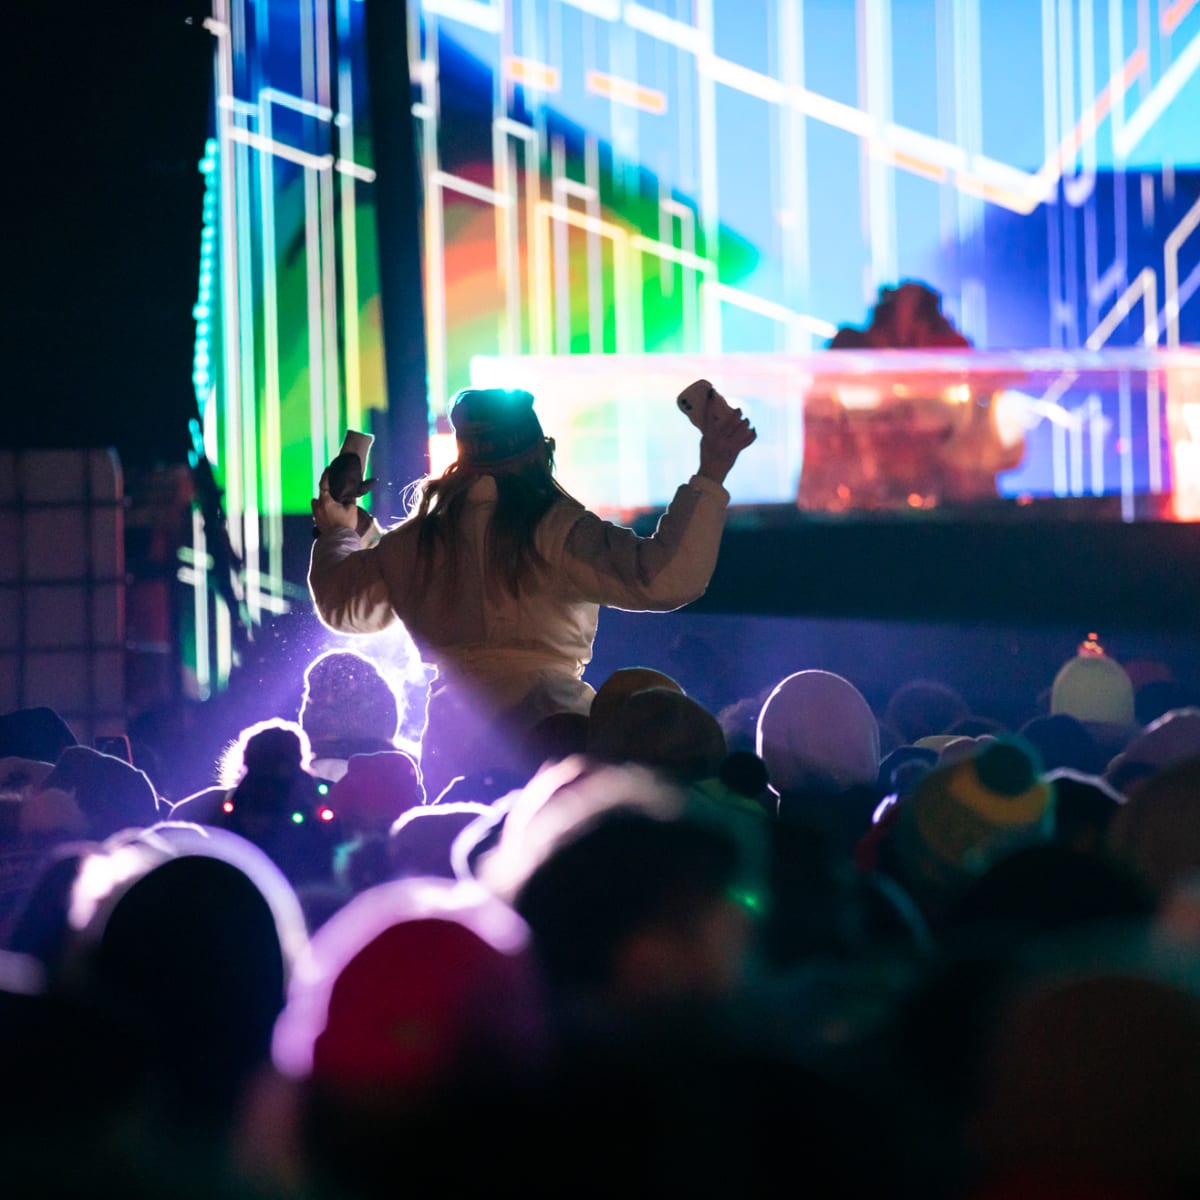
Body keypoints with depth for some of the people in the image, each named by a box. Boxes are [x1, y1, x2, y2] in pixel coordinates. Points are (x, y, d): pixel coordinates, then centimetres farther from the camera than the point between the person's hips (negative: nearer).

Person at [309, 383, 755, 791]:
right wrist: (710, 475, -14)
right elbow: (663, 577, -17)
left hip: (450, 737, 5)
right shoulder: (555, 531, -9)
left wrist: (338, 533, 46)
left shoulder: (417, 539, 7)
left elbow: (343, 603, 24)